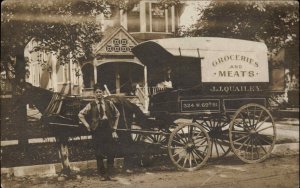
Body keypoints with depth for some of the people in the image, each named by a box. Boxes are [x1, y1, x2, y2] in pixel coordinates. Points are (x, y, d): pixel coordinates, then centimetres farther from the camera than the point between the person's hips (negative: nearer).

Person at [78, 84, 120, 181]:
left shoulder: (109, 103, 6)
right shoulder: (91, 105, 1)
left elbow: (117, 114, 16)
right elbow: (80, 115, 8)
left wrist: (114, 128, 11)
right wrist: (88, 126, 2)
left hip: (108, 129, 1)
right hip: (97, 131, -1)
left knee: (110, 153, -2)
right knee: (99, 154, 3)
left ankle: (108, 174, 11)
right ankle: (102, 174, 16)